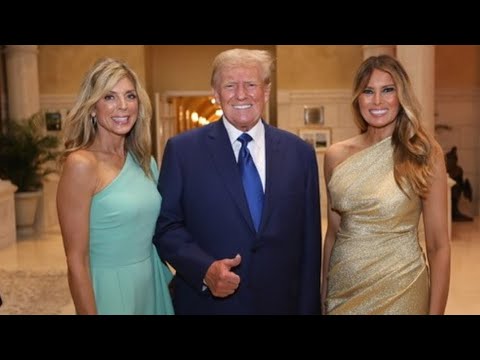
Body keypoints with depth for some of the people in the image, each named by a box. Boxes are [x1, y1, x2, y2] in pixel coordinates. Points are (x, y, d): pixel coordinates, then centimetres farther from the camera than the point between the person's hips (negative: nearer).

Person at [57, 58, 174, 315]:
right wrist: (89, 312, -15)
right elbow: (76, 261, -16)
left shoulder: (144, 161, 2)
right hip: (110, 289, -6)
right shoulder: (81, 164, -17)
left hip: (153, 283, 7)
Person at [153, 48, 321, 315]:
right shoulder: (182, 150, -5)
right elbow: (165, 226, -4)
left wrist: (308, 307, 2)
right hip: (206, 302, -2)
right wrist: (204, 269, -19)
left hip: (281, 303, 2)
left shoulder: (300, 152, 0)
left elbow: (309, 242, 2)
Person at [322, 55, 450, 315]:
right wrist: (322, 294, 8)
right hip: (342, 290, 3)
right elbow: (333, 232, 7)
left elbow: (438, 245, -7)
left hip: (399, 290, -2)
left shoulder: (424, 154, -9)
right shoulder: (336, 156, -1)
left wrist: (436, 310, -10)